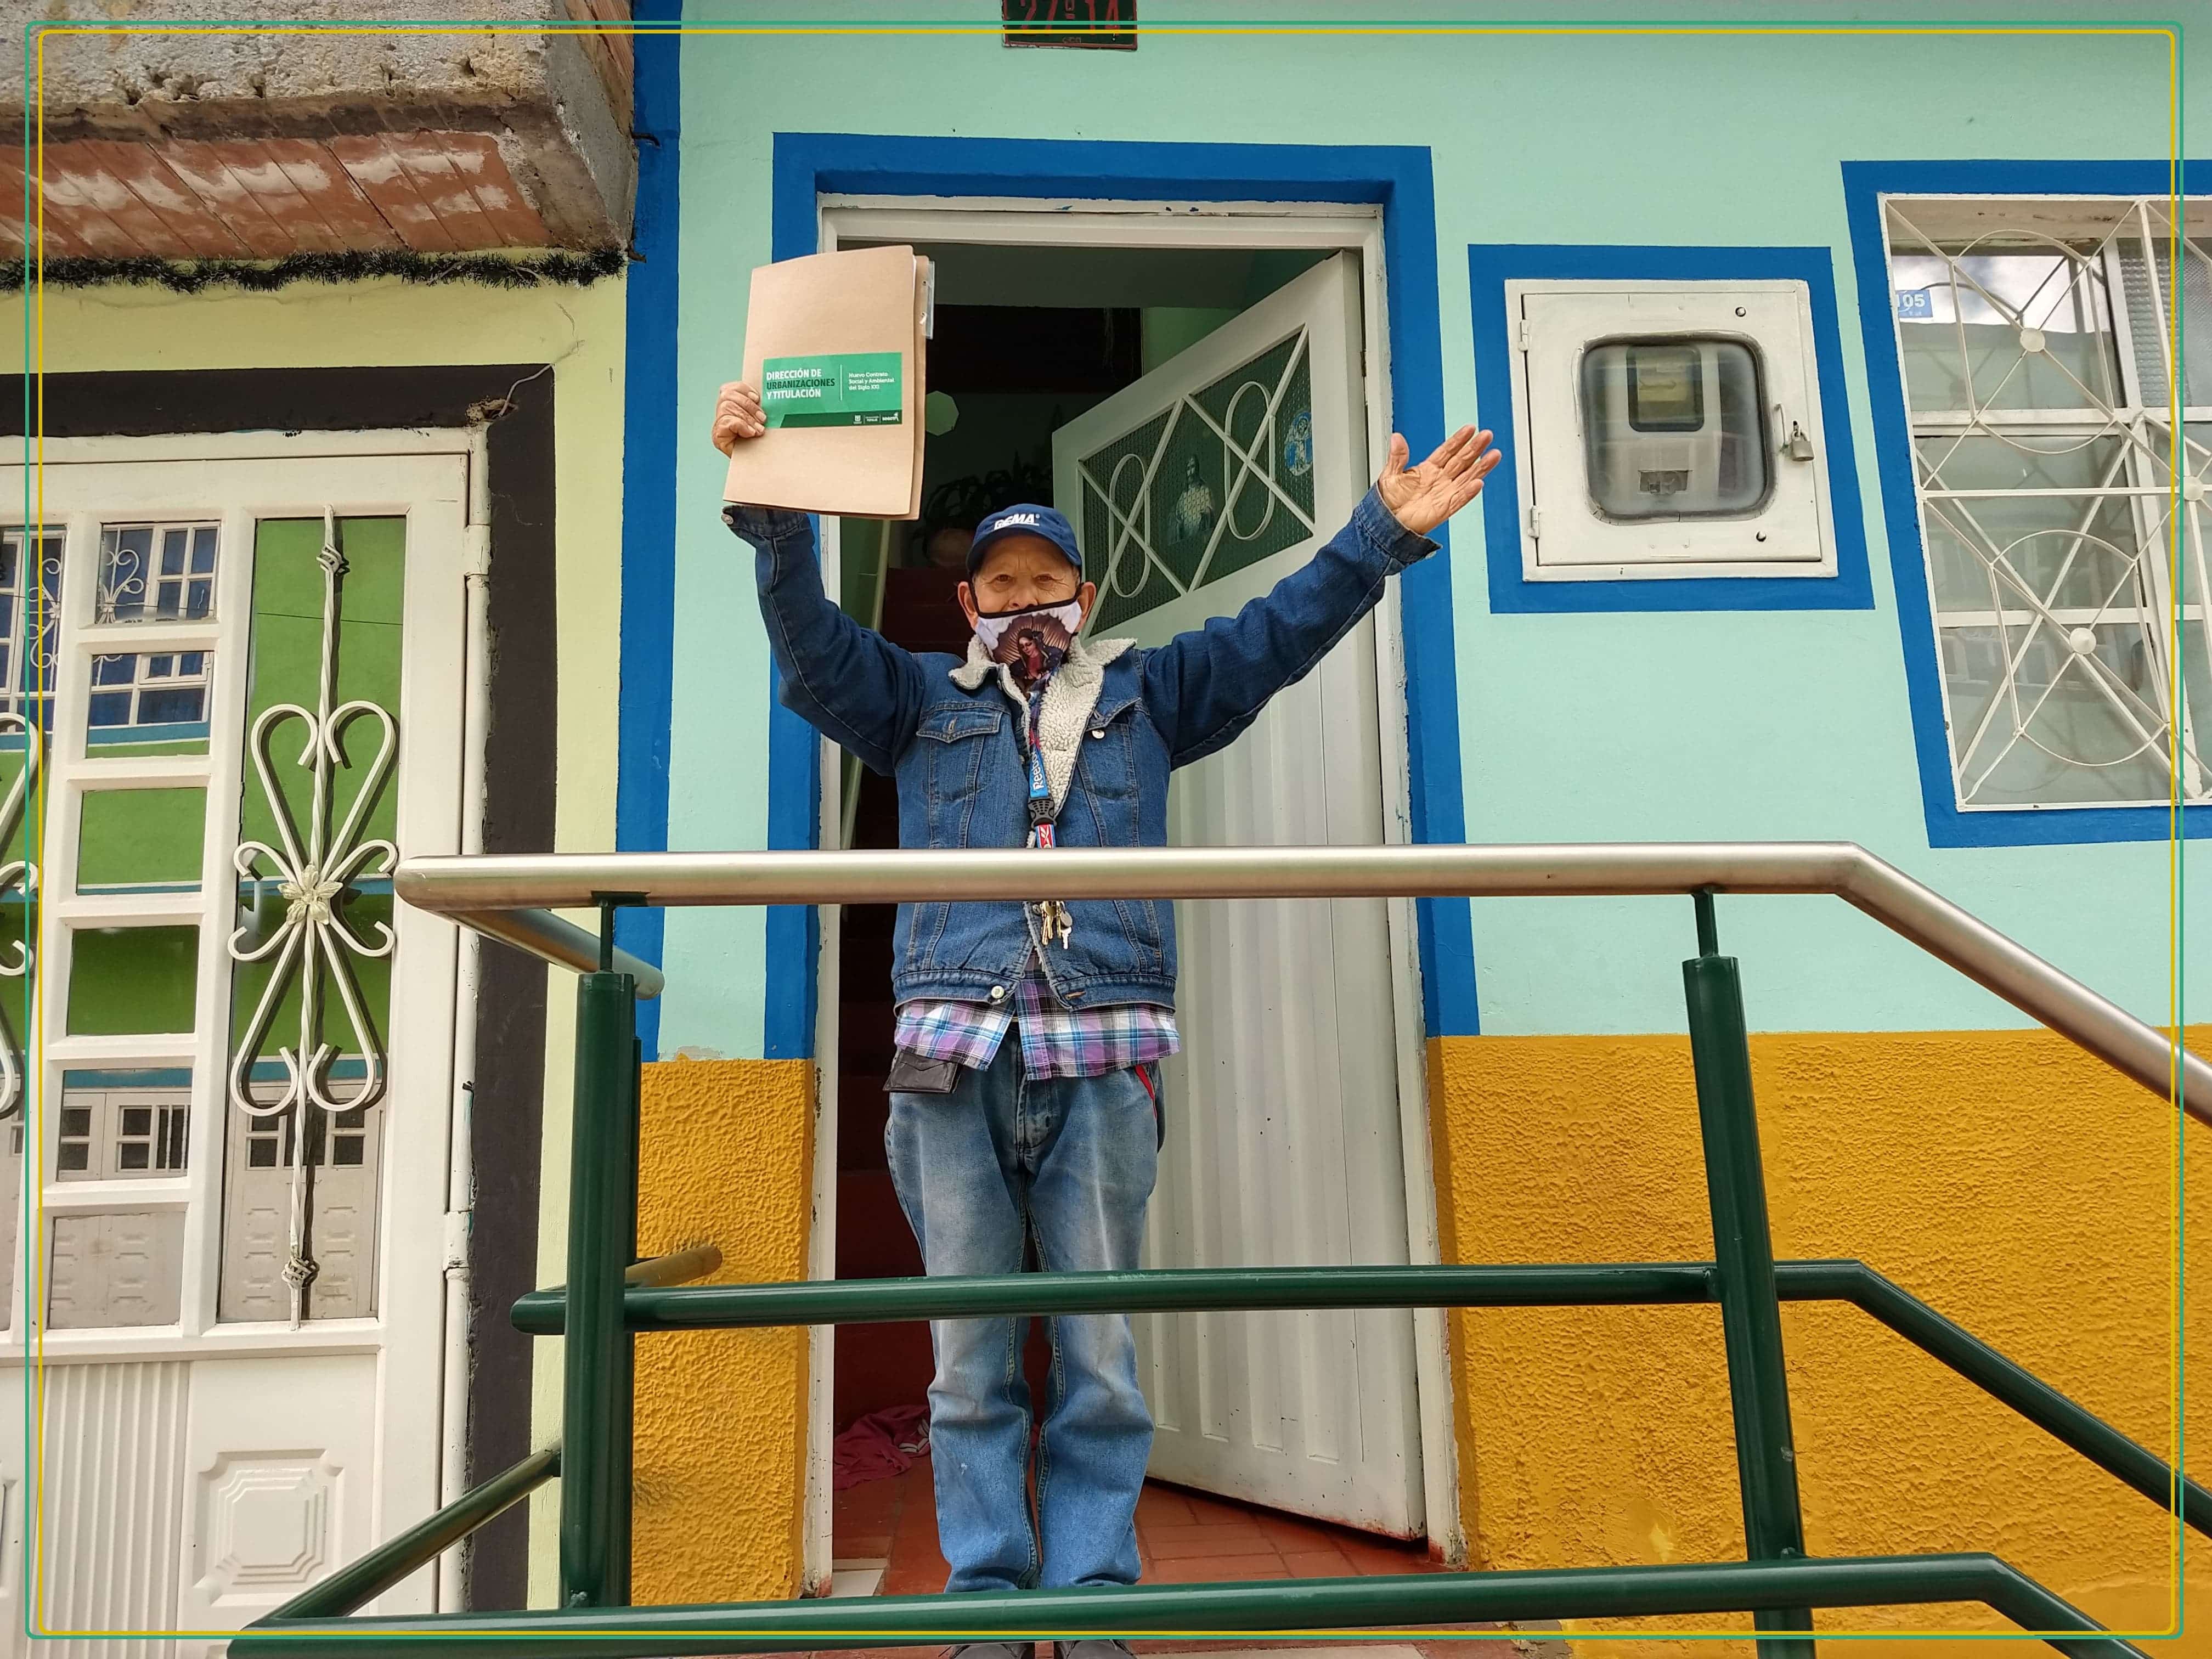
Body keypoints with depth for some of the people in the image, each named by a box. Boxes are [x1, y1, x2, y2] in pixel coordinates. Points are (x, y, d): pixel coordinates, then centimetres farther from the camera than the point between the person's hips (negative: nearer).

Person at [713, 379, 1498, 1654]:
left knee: (1102, 1350, 2)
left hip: (1104, 1057, 0)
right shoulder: (920, 699, 21)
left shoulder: (1147, 694, 20)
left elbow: (1277, 632, 14)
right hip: (954, 1053, 1)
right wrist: (773, 507, -6)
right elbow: (811, 639, 8)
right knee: (970, 1353, 4)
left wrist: (1383, 536, 6)